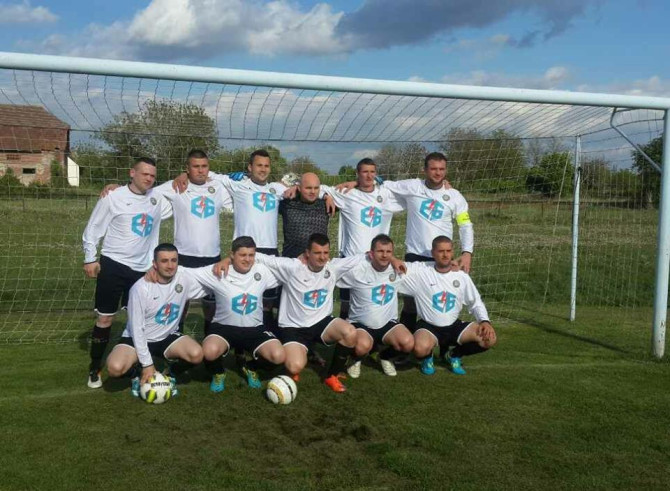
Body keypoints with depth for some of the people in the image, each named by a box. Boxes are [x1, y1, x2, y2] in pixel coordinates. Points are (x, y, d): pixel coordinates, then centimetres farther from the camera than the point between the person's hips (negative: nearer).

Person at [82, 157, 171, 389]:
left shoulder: (157, 200, 4)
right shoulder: (113, 197, -7)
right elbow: (93, 229, -2)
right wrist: (90, 259, -3)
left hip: (141, 269, 4)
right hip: (112, 265, -4)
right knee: (105, 318, 1)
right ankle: (95, 368, 16)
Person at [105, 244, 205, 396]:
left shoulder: (184, 277, -14)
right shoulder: (141, 288, -24)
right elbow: (136, 328, -19)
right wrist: (147, 364, -19)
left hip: (168, 337, 3)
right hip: (138, 338, -2)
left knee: (196, 354, -27)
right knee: (115, 368, -30)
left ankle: (171, 373, 7)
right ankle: (138, 374, 7)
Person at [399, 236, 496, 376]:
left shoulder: (462, 276, 1)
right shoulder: (420, 272, -9)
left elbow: (476, 303, 8)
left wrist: (485, 321, -8)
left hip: (454, 326, 4)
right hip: (428, 326, -4)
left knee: (489, 339, -16)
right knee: (421, 349, -37)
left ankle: (453, 355, 11)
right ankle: (427, 357, 6)